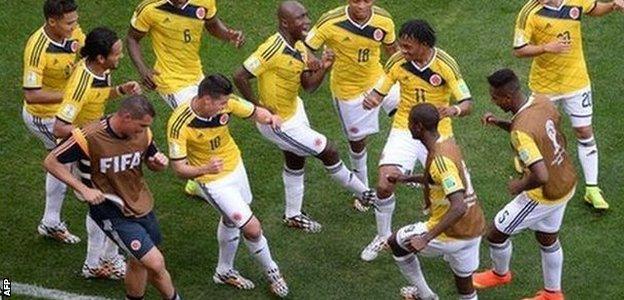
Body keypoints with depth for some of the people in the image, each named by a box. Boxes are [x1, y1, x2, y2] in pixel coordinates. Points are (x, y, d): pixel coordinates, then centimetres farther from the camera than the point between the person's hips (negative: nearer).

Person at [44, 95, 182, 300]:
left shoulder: (142, 133, -7)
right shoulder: (89, 137, -24)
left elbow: (153, 164, 12)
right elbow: (51, 162, -14)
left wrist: (160, 163, -14)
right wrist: (84, 189, -22)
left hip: (143, 206, 6)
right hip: (113, 214, -6)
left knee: (139, 264, 20)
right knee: (156, 263, -12)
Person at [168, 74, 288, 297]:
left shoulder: (226, 103, -21)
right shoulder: (179, 125, -33)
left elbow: (255, 112, -6)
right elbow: (179, 168, -27)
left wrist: (269, 118, -30)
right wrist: (205, 169, -46)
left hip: (236, 167, 6)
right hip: (214, 181, -6)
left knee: (230, 221, 26)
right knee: (252, 228, -7)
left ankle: (225, 271, 49)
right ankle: (271, 271, 21)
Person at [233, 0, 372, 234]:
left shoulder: (299, 48, -2)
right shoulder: (273, 49, -31)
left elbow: (308, 85, 2)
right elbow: (240, 77, -30)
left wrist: (323, 69, -17)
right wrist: (259, 108, -24)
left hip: (294, 109, 9)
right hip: (278, 121, -9)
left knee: (295, 162, 24)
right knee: (328, 152, 3)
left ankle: (293, 215, 43)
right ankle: (364, 193, 25)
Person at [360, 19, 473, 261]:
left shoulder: (445, 65, -17)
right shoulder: (397, 62, -12)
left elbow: (467, 104, -17)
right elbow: (379, 92, 1)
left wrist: (454, 110, -40)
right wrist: (371, 100, -24)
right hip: (404, 130, 1)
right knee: (384, 185, -12)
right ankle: (383, 236, 14)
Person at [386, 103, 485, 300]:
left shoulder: (440, 159, -26)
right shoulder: (448, 143, 3)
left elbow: (459, 207, -34)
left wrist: (426, 238, -34)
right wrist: (408, 179, 24)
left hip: (452, 233, -8)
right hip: (473, 229, 8)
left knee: (396, 243, 14)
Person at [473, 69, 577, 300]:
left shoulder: (521, 132, -34)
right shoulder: (542, 101, -9)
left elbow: (541, 177, -39)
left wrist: (519, 186, -18)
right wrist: (499, 123, 2)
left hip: (545, 196, -8)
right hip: (567, 183, 8)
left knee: (496, 234, 13)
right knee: (548, 239, 26)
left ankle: (500, 274, 42)